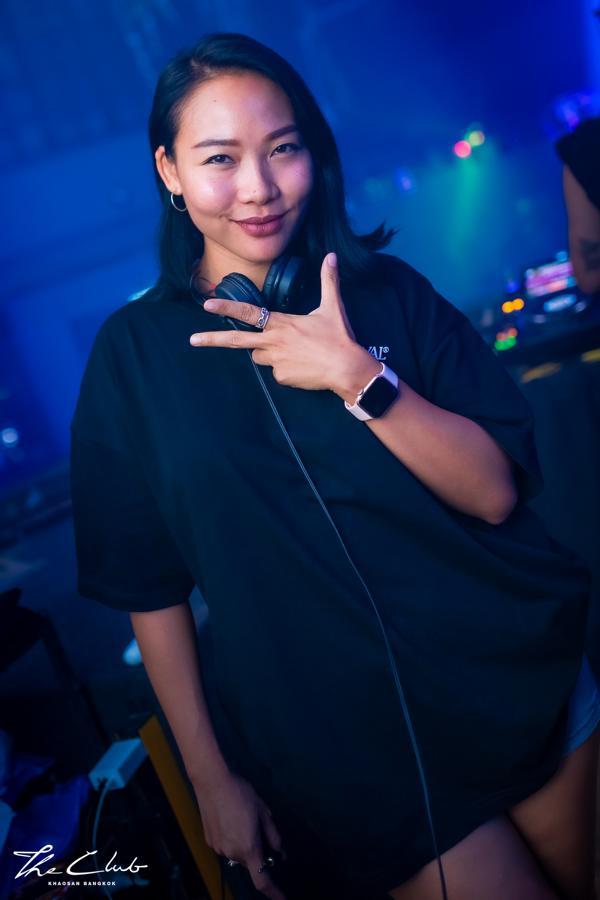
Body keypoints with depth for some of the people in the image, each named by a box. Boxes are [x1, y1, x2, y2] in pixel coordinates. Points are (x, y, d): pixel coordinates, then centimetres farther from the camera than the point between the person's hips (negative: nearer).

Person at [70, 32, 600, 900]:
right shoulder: (135, 351, -6)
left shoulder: (386, 290, -3)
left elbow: (496, 491, -10)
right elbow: (150, 585, -3)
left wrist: (357, 376, -23)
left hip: (521, 685, 2)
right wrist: (211, 778, -1)